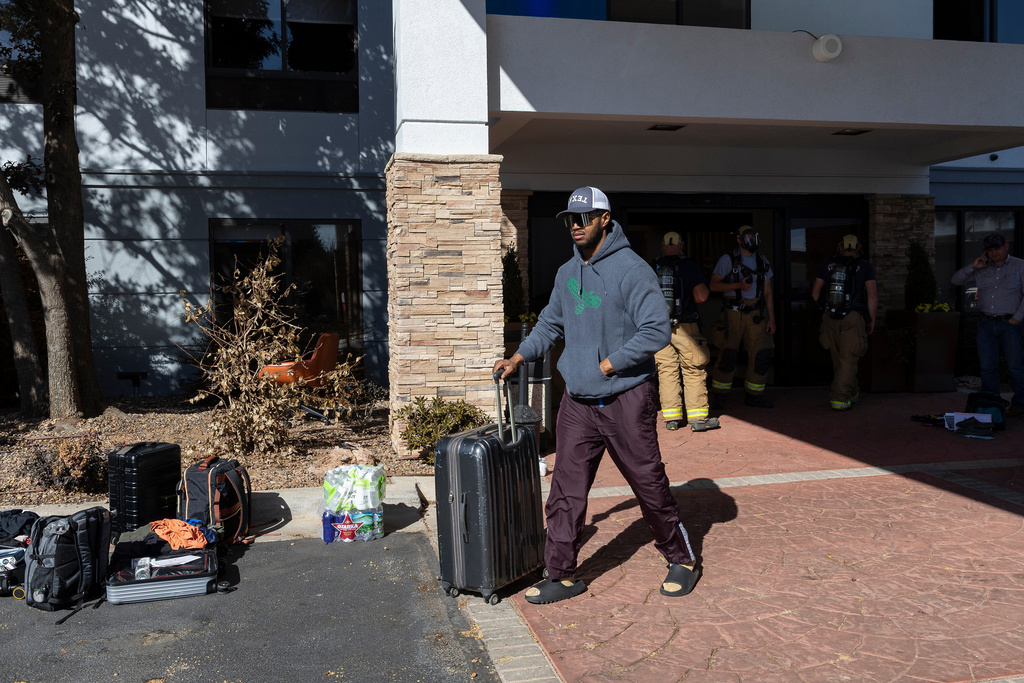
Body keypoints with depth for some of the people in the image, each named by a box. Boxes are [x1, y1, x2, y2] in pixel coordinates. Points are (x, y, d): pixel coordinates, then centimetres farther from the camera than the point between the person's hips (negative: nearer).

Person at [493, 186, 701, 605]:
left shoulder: (631, 269, -11)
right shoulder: (566, 273, 11)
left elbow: (657, 330, -16)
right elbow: (550, 323, 23)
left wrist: (609, 364, -16)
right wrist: (519, 357, 11)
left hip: (626, 398, -6)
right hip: (577, 402, 6)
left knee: (649, 484, 7)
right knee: (566, 491, 5)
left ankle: (682, 561, 27)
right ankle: (562, 575, 17)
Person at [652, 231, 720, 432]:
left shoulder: (652, 268, 4)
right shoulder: (689, 265, -4)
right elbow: (701, 296, -11)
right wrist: (703, 287, 10)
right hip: (685, 328, -3)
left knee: (667, 372, 8)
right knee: (694, 372, 4)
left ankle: (671, 418, 9)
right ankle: (698, 418, 5)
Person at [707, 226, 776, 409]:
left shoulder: (762, 262, 14)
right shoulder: (727, 259, 0)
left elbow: (768, 293, 15)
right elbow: (713, 285, -5)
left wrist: (771, 318, 8)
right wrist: (738, 285, -17)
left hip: (756, 314, 5)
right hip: (733, 313, -4)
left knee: (762, 354, -2)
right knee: (729, 354, -9)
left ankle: (753, 394, 12)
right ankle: (718, 394, 6)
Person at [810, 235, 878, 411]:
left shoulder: (828, 265, 9)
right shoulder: (865, 266, 2)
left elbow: (815, 292, 11)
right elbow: (872, 295, -3)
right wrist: (872, 320, 4)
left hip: (831, 317, 3)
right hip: (853, 317, -3)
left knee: (838, 358, 15)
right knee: (848, 359, -1)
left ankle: (852, 392, 30)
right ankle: (840, 398, -8)